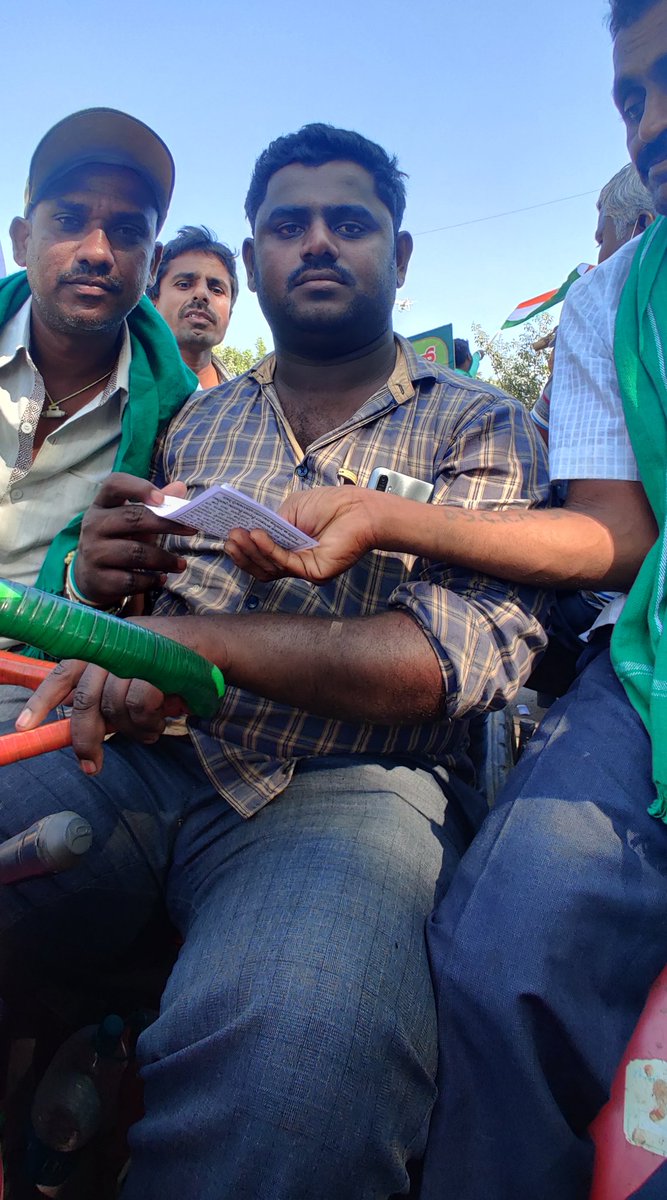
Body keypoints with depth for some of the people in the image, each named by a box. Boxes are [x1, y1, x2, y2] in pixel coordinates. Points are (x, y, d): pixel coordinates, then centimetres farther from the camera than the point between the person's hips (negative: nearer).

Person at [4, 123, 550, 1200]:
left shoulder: (477, 425, 7)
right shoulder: (200, 420, 20)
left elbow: (472, 649, -10)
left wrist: (204, 638, -21)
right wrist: (104, 581, -3)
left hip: (350, 785, -3)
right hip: (148, 759, 5)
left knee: (298, 1038, -35)